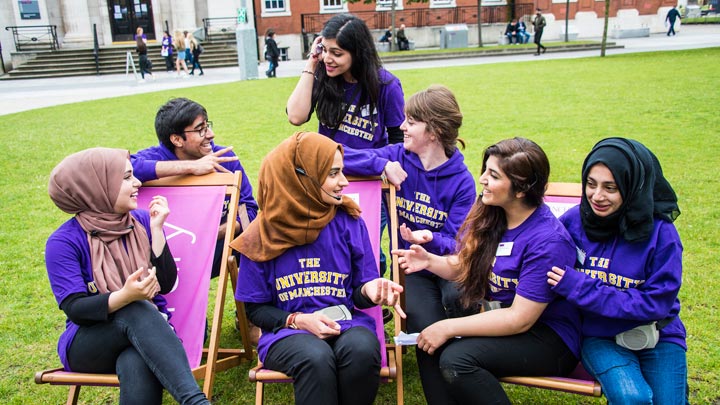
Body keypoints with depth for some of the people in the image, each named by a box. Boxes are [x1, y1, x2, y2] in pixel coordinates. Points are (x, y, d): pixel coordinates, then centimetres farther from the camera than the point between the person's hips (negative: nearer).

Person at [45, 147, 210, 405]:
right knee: (137, 311, -36)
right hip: (87, 345, -2)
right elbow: (75, 309, -15)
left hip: (149, 330, 2)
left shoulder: (143, 221, 1)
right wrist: (125, 297, -34)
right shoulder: (63, 242, -8)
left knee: (137, 365, -37)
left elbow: (166, 285, -5)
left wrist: (156, 229, -14)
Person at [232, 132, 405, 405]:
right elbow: (256, 308, 4)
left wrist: (369, 290, -19)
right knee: (316, 358, -36)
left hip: (346, 322, 2)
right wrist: (299, 320, -14)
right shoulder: (263, 236, -3)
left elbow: (358, 293, 6)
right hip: (287, 331, -1)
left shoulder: (349, 222, 0)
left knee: (362, 350, -33)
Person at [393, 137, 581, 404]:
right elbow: (464, 266, 8)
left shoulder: (548, 241, -23)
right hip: (496, 314, 7)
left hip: (549, 341, -7)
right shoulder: (489, 213, -1)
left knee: (457, 358, -28)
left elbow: (520, 319, -23)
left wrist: (448, 327, -23)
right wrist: (430, 261, -12)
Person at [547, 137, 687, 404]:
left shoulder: (660, 232, -13)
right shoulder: (573, 221, -7)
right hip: (598, 335, 0)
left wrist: (581, 287, -21)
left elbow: (657, 303, -14)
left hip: (657, 337, 1)